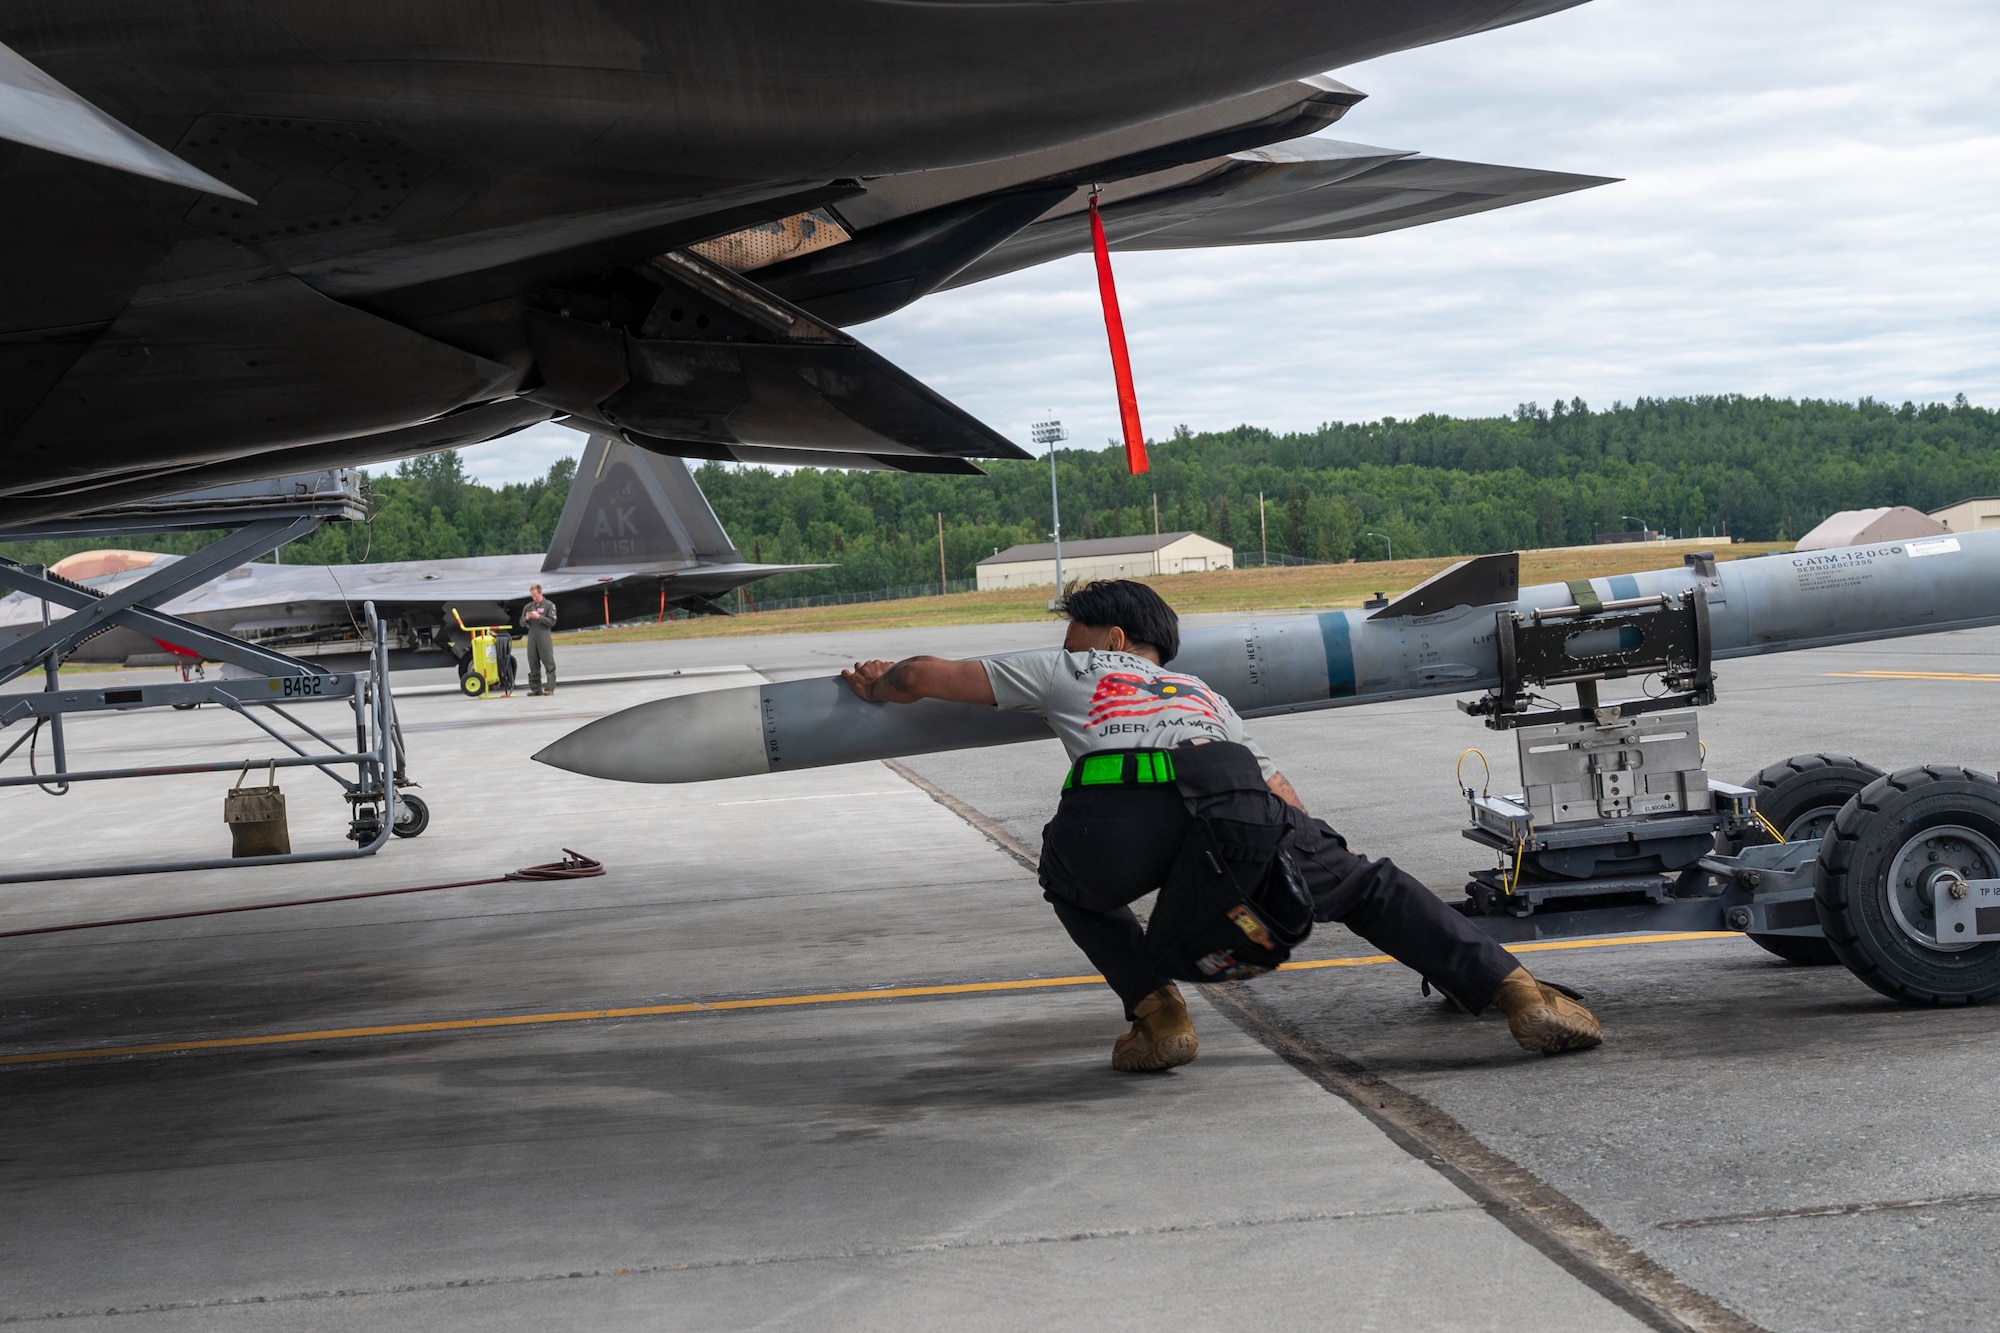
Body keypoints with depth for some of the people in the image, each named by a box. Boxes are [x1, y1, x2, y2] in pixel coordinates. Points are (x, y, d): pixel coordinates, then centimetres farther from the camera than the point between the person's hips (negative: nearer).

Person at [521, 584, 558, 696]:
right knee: (533, 664, 3)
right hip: (532, 637, 5)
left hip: (544, 637, -5)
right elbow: (521, 623, 17)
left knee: (549, 663, -7)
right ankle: (535, 688, 7)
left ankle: (550, 688, -9)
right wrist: (526, 618, -5)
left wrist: (539, 617, -13)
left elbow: (552, 622, -4)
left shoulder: (549, 605, 3)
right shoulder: (528, 607, 16)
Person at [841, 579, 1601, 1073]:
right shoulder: (1205, 696, 42)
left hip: (1110, 818, -2)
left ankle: (1156, 1016, 16)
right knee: (1368, 885, 20)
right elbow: (1285, 803, 36)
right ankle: (1523, 998, 6)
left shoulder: (1069, 674, 35)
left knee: (1075, 887, 34)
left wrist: (874, 686, 59)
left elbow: (927, 676, 39)